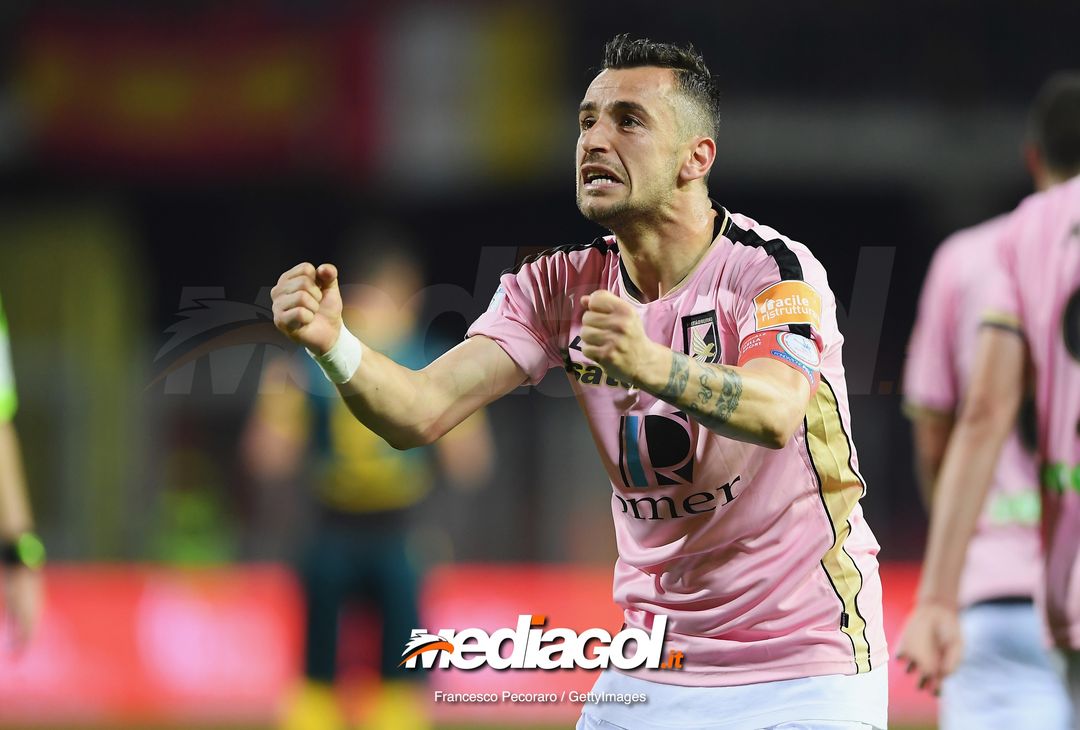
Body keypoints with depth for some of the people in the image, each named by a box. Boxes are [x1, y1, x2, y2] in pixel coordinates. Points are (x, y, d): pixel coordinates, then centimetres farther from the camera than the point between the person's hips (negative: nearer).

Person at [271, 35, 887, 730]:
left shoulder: (773, 268, -15)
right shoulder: (561, 286, -1)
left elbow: (776, 413, -36)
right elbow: (421, 412, -12)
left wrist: (652, 365, -55)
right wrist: (333, 343, -33)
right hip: (651, 669, 4)